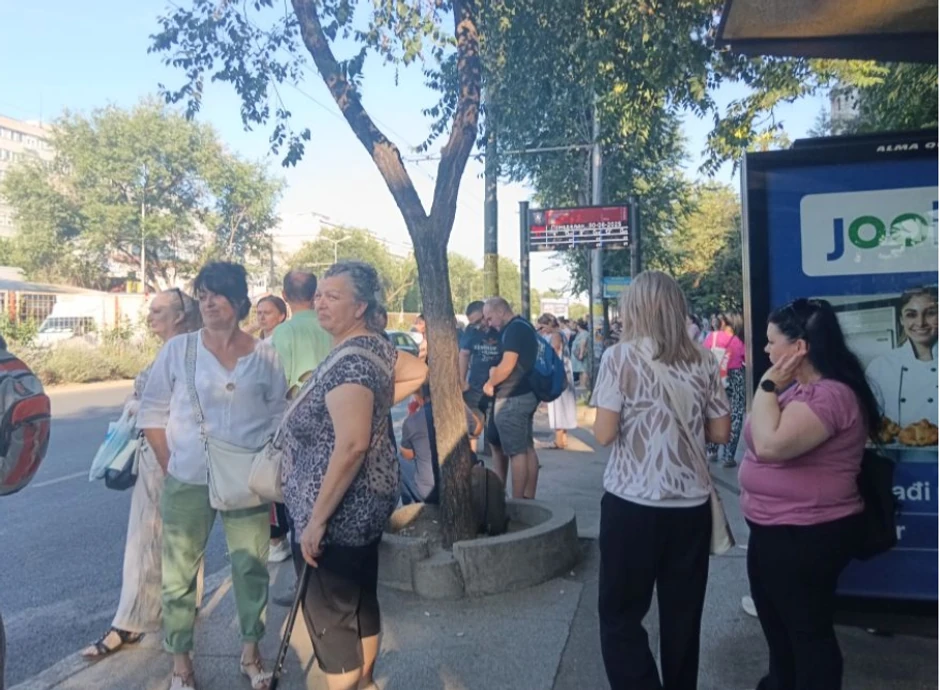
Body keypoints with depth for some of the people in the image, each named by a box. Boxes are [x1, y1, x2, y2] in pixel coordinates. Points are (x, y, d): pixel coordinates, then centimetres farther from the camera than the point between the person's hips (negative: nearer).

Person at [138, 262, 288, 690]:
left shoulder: (265, 356, -2)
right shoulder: (178, 350, -2)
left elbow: (279, 416, 3)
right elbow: (152, 411, 3)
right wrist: (170, 466, 0)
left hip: (247, 483, 0)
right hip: (187, 482, 0)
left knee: (252, 566, 10)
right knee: (179, 572, 9)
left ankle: (250, 652, 31)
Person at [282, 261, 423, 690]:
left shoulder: (350, 361, -24)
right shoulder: (375, 346, 6)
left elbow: (352, 445, -31)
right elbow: (417, 374, 21)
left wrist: (316, 518, -27)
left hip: (337, 512, -10)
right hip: (365, 503, 10)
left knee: (330, 616, 5)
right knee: (361, 602, 22)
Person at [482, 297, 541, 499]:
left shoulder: (514, 329, -15)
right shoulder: (523, 326, 16)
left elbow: (508, 365, -22)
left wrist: (489, 383, -8)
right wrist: (495, 372, 9)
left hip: (512, 398, -10)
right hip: (525, 395, 10)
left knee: (516, 451, -4)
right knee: (527, 448, 11)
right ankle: (529, 499, 18)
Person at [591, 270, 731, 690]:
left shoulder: (620, 357, -8)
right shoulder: (702, 361, 3)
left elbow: (604, 434, -12)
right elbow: (720, 432, 6)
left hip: (633, 502, -4)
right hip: (691, 503, 4)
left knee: (620, 614, 9)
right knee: (683, 614, 17)